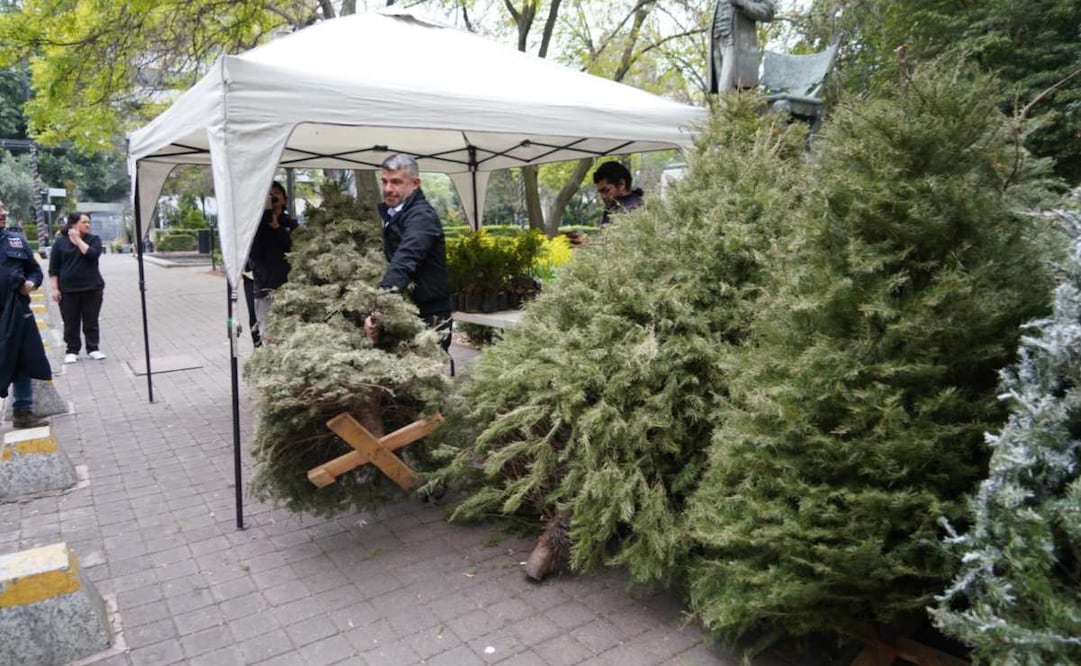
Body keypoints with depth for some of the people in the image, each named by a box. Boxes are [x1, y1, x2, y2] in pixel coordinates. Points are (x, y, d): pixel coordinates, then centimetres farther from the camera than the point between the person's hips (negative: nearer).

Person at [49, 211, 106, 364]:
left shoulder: (94, 239, 4)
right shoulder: (60, 242, 2)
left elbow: (93, 254, -18)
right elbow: (53, 268, 3)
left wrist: (78, 239, -11)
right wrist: (55, 289, -4)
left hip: (92, 288, 0)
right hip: (68, 290, 0)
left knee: (91, 321, 5)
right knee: (70, 323, 5)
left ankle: (93, 349, 12)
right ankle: (71, 351, 13)